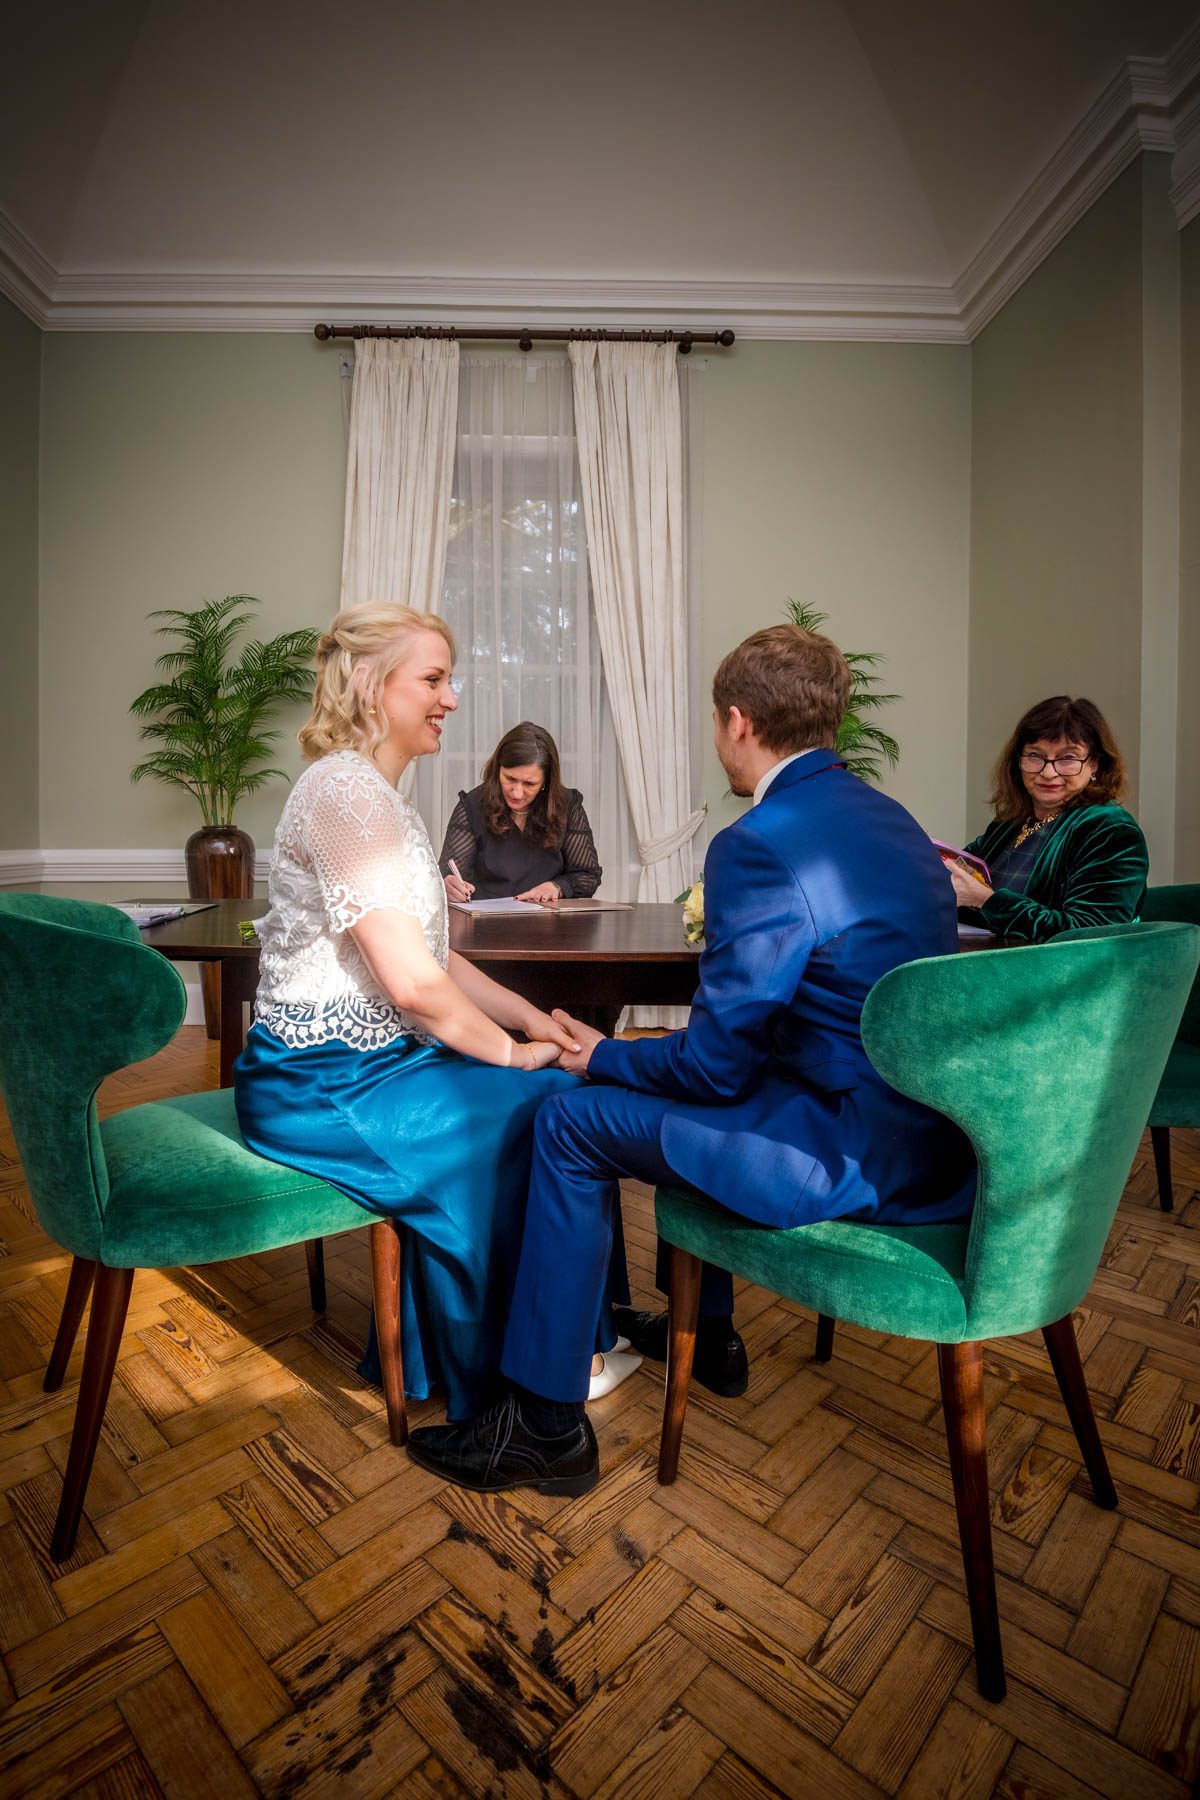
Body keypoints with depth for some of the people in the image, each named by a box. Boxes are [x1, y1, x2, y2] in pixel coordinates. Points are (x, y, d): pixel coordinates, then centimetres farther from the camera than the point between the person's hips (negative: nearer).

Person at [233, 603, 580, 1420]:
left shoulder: (386, 798, 14)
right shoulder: (346, 788, -18)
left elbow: (431, 955, 13)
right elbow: (410, 979, -24)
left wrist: (529, 1016, 4)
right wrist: (512, 1052, -10)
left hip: (374, 1056, 9)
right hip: (326, 1082, -9)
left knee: (559, 1088, 4)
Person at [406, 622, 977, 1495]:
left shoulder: (759, 844, -20)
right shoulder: (891, 818, 9)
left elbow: (714, 1063, -17)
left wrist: (602, 1057, 2)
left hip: (862, 1159, -10)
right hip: (936, 1134, 10)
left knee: (574, 1121, -2)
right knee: (702, 1096, 27)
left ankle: (547, 1426, 13)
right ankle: (705, 1331, 41)